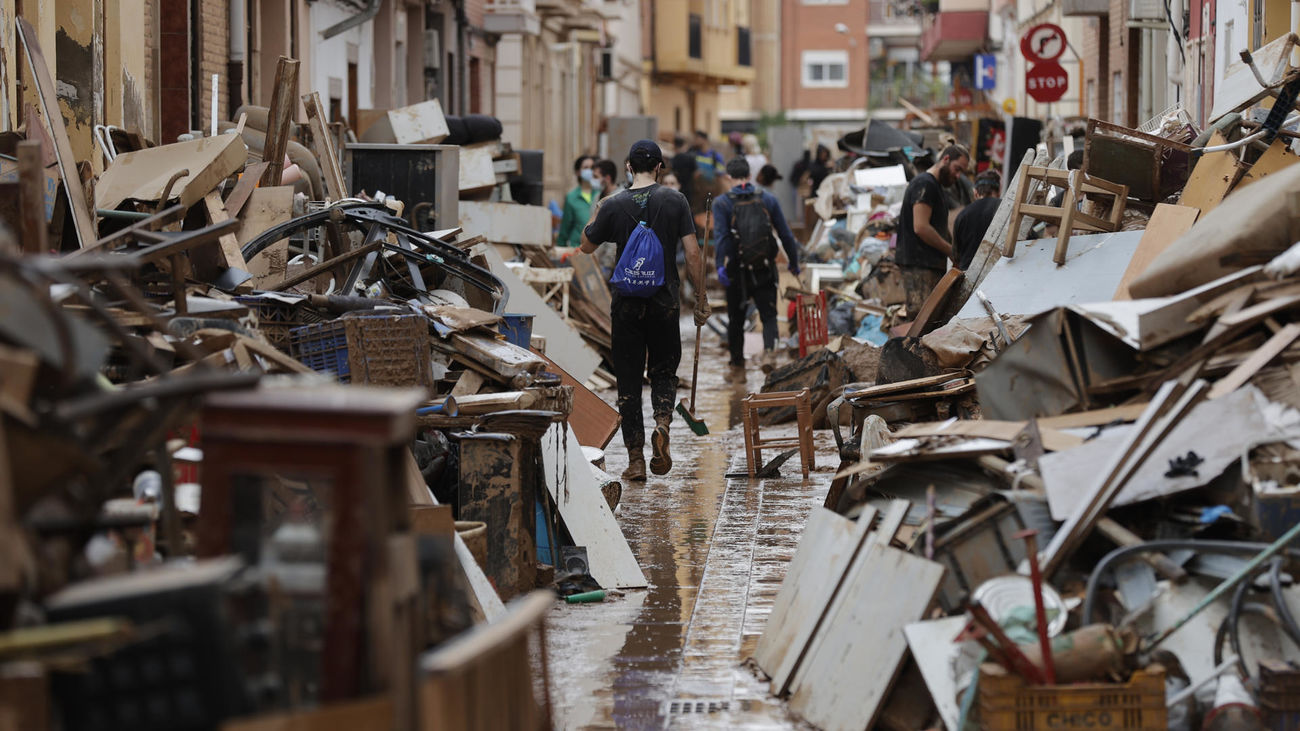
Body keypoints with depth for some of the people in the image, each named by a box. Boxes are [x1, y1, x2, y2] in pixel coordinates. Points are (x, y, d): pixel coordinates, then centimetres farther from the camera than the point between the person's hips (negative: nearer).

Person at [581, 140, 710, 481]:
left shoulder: (614, 205, -3)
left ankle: (635, 458, 2)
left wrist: (595, 214, 27)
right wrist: (700, 298, 4)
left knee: (628, 380, 6)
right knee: (663, 372, 15)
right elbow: (692, 253, -5)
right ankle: (662, 423, -14)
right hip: (665, 300, 0)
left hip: (627, 303, 0)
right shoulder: (675, 201, -3)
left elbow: (587, 245, 10)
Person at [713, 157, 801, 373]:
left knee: (736, 317, 14)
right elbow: (786, 234, 4)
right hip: (765, 271, 1)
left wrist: (720, 265, -23)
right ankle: (769, 350, -20)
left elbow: (722, 236, -17)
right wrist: (794, 262, 13)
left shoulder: (722, 203, -5)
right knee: (768, 315, 5)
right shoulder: (768, 199, 2)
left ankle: (737, 359, 26)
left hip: (737, 272, -1)